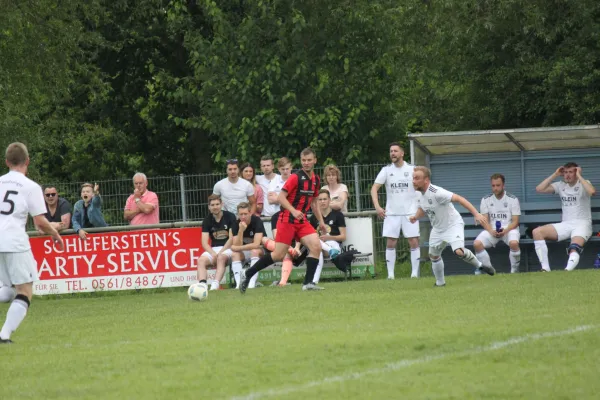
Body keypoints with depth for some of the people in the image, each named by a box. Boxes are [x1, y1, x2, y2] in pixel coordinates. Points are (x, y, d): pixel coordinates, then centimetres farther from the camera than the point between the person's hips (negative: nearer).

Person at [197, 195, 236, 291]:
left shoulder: (230, 217, -2)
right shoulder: (207, 221, 7)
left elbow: (232, 238, -7)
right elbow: (204, 242, 0)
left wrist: (220, 253, -15)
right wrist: (213, 254, -18)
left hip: (227, 248, -3)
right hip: (213, 249, 4)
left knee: (221, 258, -36)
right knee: (201, 260, -26)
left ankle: (215, 284, -51)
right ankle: (202, 284, -45)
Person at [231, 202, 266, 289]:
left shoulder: (257, 221, -21)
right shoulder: (236, 224, -10)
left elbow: (256, 244, -30)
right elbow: (237, 246, -19)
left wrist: (238, 248, -24)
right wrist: (241, 230, -32)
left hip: (260, 250, -4)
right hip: (245, 252, 4)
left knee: (254, 251, -36)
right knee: (234, 254, -26)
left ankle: (252, 283, -43)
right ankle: (238, 283, -37)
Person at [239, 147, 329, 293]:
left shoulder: (316, 179, 10)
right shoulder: (296, 177, -13)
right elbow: (281, 197, -16)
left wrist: (321, 221, 19)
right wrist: (293, 211, -29)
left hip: (301, 220, 7)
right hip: (287, 219, -7)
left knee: (316, 247, -12)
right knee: (278, 255, -8)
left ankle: (308, 283, -7)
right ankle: (247, 274, 7)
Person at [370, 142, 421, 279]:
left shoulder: (412, 169, 0)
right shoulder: (386, 170, 3)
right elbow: (374, 188, 0)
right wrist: (377, 206, -13)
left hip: (410, 212, -1)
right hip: (391, 213, 1)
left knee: (414, 242, -5)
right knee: (390, 243, -3)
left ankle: (415, 272, 1)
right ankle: (390, 274, 2)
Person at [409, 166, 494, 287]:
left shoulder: (436, 193, -30)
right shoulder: (419, 194, -4)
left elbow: (459, 199, -35)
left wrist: (476, 214, -43)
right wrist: (416, 216, -8)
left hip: (453, 224, -8)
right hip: (437, 229, 8)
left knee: (459, 251, -26)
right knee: (433, 255, 13)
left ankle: (480, 265, -1)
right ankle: (440, 282, 32)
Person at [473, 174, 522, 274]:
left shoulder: (512, 199, 0)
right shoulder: (486, 200, 7)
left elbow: (515, 222, -3)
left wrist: (505, 231, -22)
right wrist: (491, 231, -18)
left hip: (509, 229, -2)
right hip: (492, 230, 2)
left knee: (514, 242, -37)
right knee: (477, 243, -26)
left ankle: (514, 270, -15)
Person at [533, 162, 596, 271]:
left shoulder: (583, 184, 0)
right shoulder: (561, 186, 12)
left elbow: (592, 191, -24)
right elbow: (539, 189, 4)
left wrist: (579, 176, -15)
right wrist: (555, 175, 2)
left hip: (582, 225, -5)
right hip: (565, 225, 5)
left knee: (575, 249, -34)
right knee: (537, 232, -16)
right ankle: (545, 269, -22)